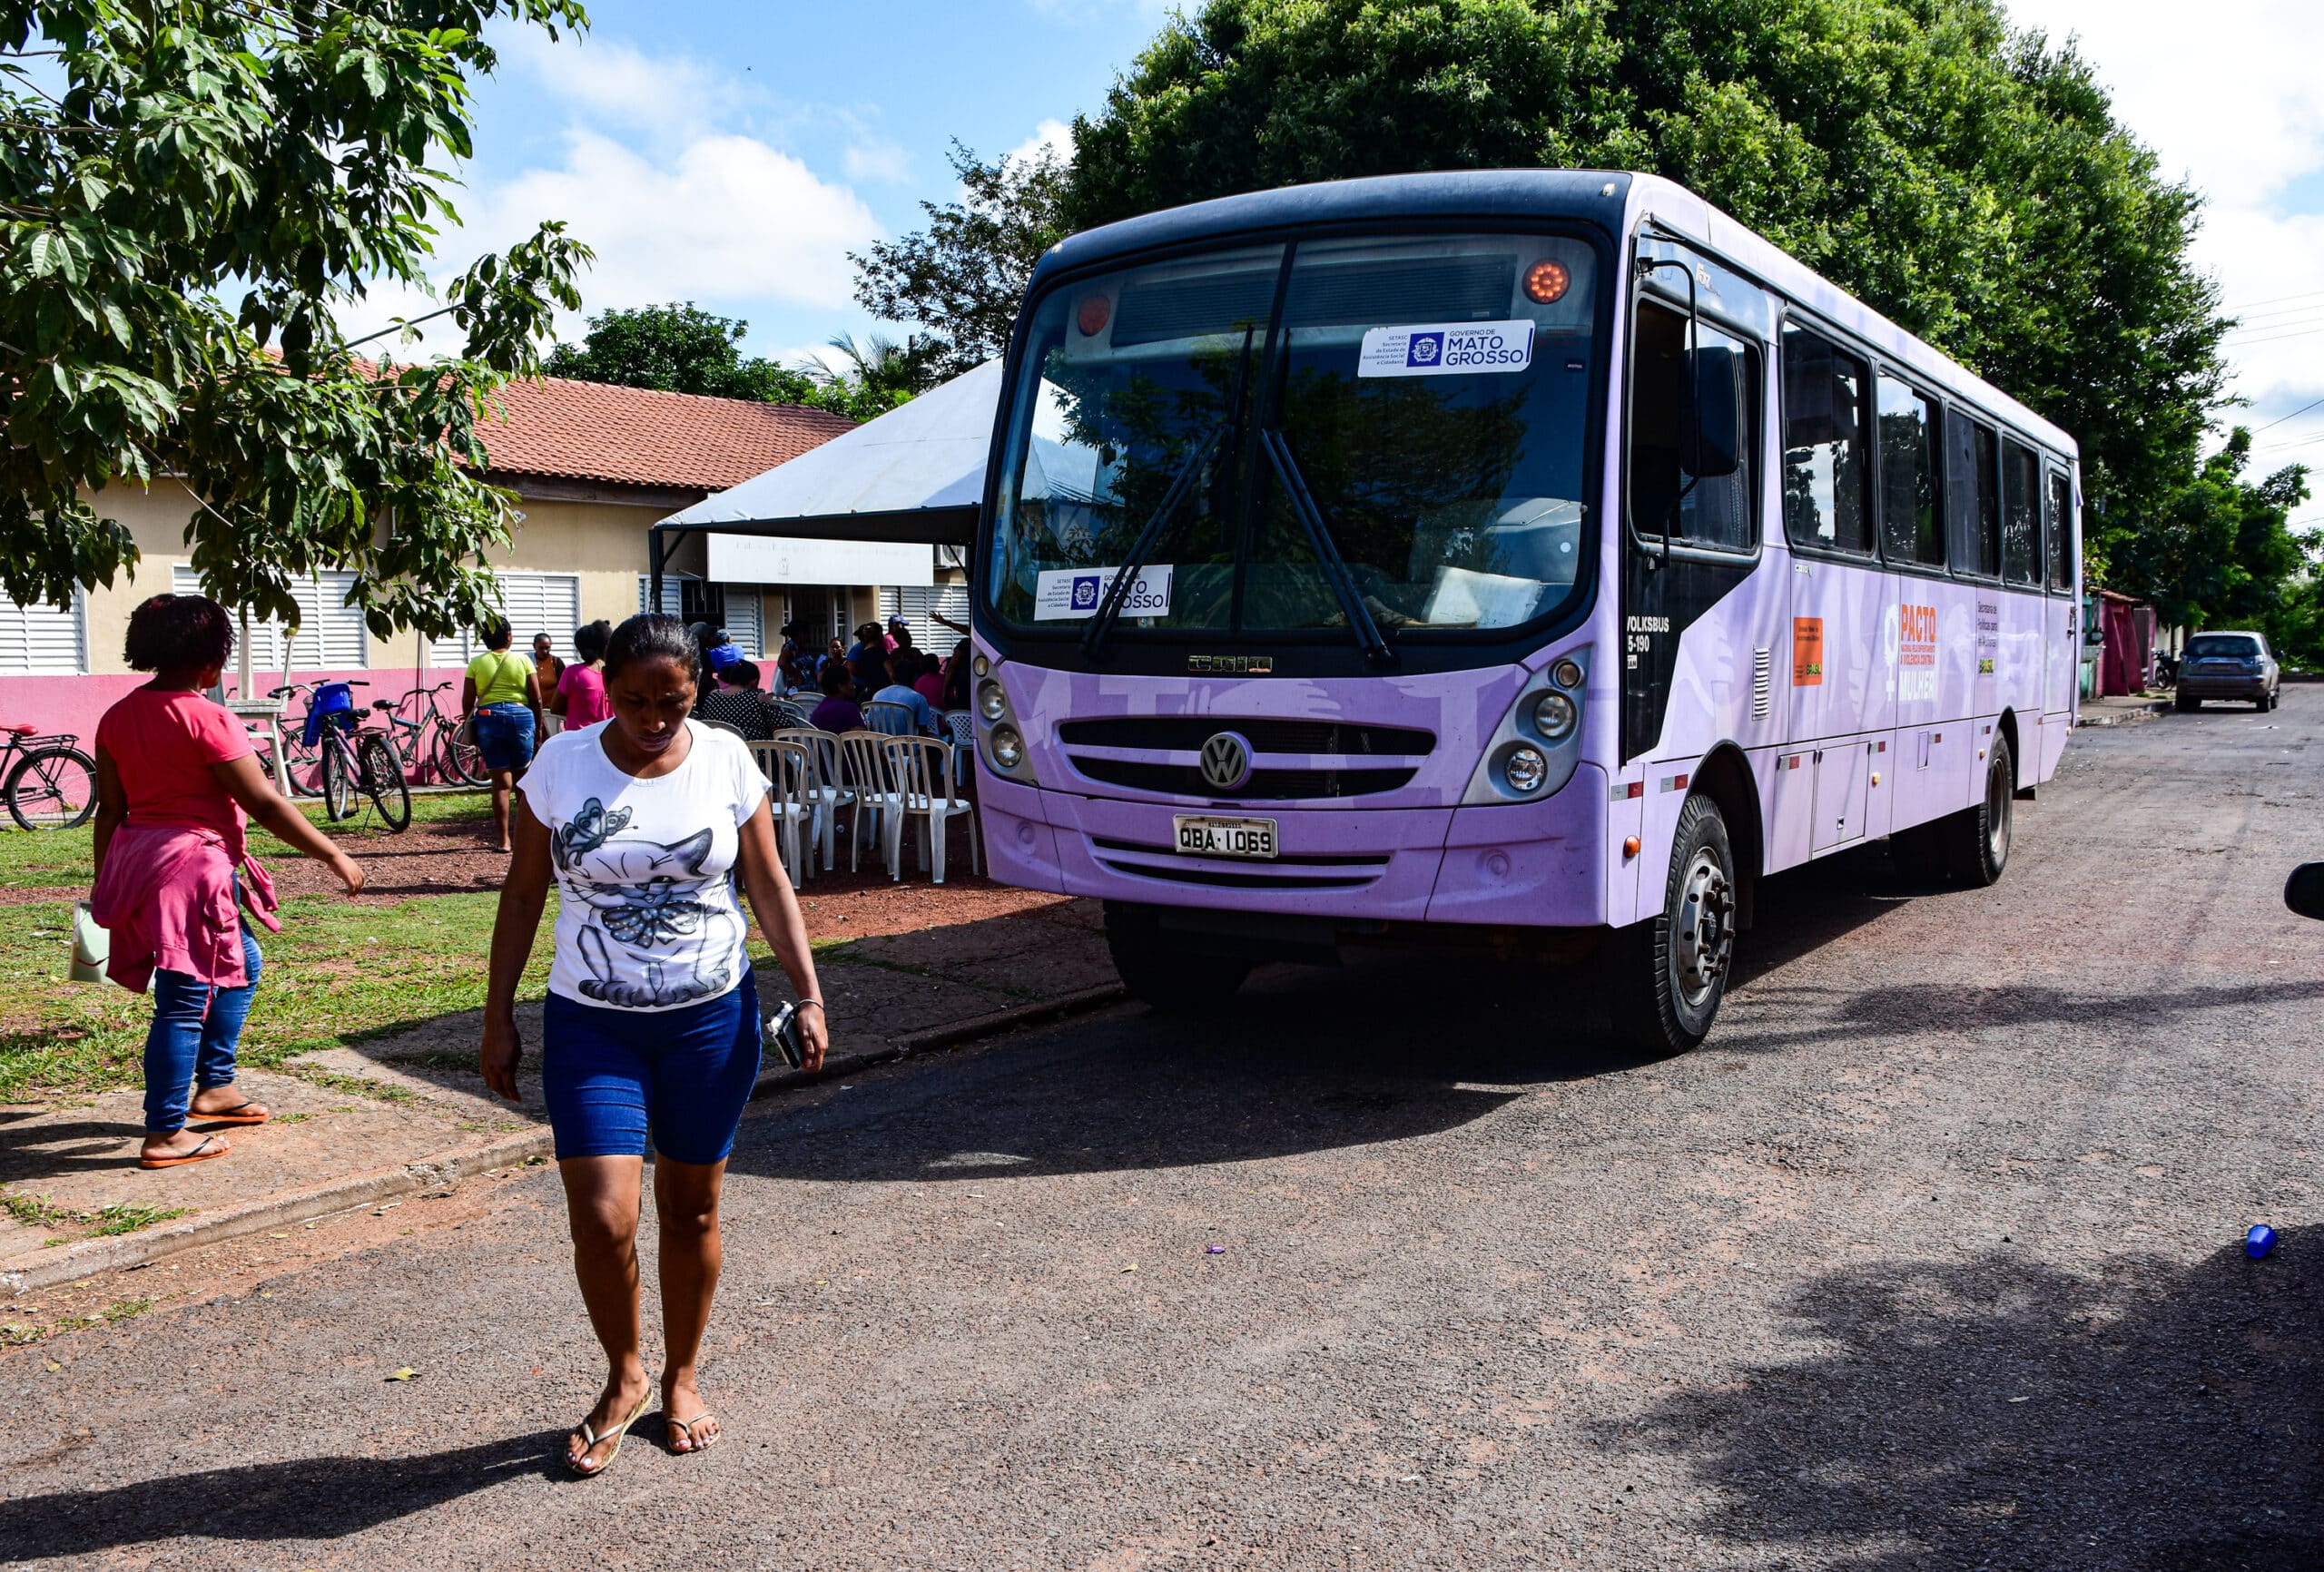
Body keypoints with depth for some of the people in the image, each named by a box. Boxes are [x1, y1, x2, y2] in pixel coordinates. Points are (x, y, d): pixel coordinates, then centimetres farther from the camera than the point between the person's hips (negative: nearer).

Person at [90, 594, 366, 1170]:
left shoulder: (118, 717, 9)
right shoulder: (207, 719, -15)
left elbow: (110, 808, 12)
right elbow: (265, 803, -16)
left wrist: (104, 885, 19)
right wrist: (334, 855, -9)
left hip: (135, 858, 9)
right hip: (192, 865, -9)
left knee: (240, 964, 24)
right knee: (185, 1001, -2)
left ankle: (215, 1087, 31)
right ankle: (164, 1136, 4)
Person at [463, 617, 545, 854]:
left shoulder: (476, 664, 3)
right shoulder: (522, 661, 1)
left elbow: (467, 702, 2)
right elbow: (536, 698, 0)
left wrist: (472, 729, 15)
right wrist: (538, 726, 10)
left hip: (488, 718, 0)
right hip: (521, 716, 0)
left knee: (501, 781, 2)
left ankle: (503, 839, -2)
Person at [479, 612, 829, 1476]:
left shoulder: (725, 760, -3)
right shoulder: (562, 763, -5)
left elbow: (770, 887, 2)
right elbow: (523, 894, 3)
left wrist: (808, 996, -6)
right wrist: (497, 1017, 2)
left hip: (712, 1018, 1)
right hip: (591, 1023, 0)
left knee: (690, 1211, 11)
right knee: (602, 1219, -7)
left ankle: (681, 1377, 33)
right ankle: (623, 1380, 20)